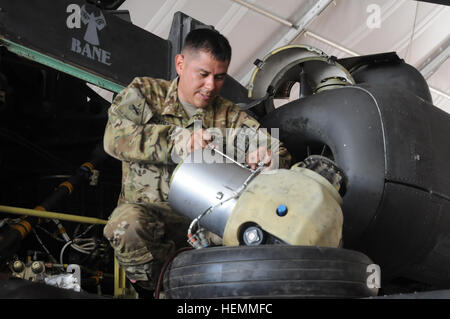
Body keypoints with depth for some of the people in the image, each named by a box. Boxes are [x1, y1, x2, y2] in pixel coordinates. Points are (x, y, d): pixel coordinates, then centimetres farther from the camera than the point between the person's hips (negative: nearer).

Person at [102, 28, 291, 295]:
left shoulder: (231, 116, 13)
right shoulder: (144, 93, 6)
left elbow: (280, 154, 3)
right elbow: (115, 136, -12)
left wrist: (266, 156, -23)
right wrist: (173, 140, -24)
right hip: (148, 211, -2)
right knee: (128, 223, -37)